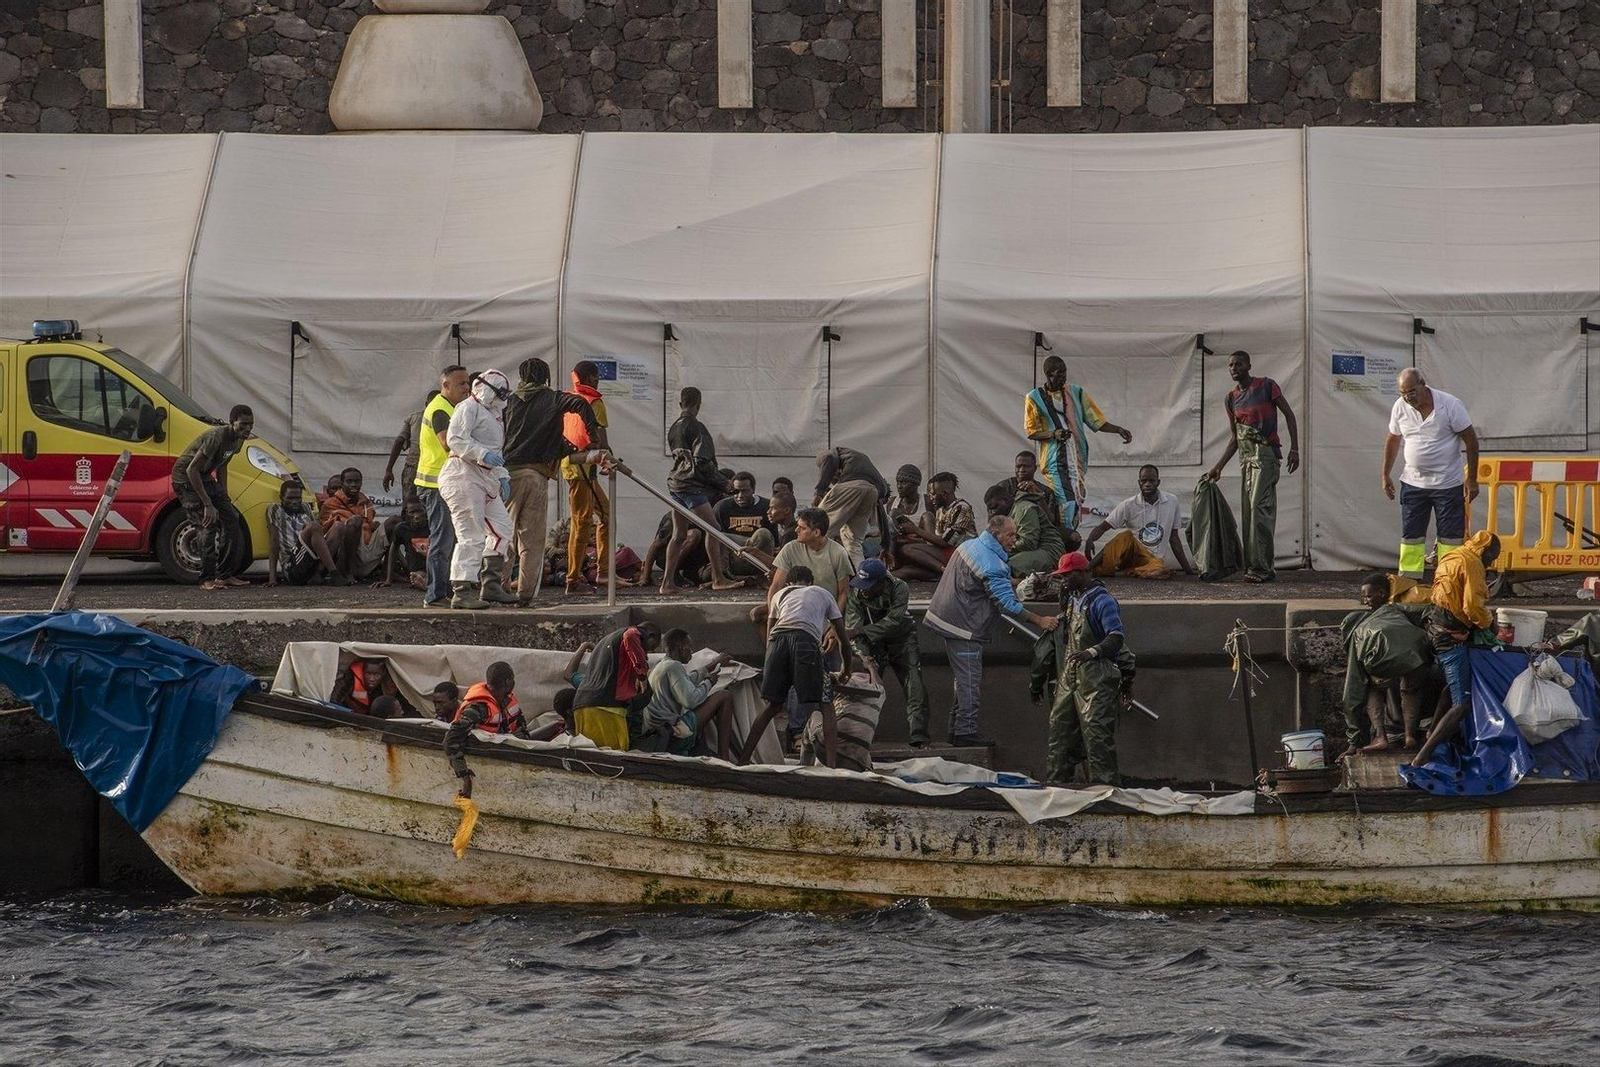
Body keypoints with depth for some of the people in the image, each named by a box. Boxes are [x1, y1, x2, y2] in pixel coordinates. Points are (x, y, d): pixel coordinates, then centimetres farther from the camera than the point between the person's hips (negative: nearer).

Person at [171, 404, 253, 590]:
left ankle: (225, 575, 11)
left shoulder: (238, 439, 0)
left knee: (232, 519, 4)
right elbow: (192, 470, -30)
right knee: (208, 524, -20)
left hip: (205, 478, 9)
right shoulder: (217, 436, -29)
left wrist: (224, 497, 10)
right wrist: (208, 504, -29)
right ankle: (207, 579, -17)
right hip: (185, 478, -9)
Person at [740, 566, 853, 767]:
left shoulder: (780, 594, 36)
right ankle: (832, 764, -11)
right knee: (825, 707, 4)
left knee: (773, 706, 16)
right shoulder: (824, 594, 33)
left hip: (778, 638, 2)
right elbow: (843, 638, 33)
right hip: (806, 639, -2)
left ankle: (742, 759, 12)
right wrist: (846, 670, 48)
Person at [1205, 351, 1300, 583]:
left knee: (1259, 507, -15)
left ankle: (1261, 566, -17)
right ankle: (1256, 566, 7)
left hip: (1265, 453, -7)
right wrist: (1218, 467, 17)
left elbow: (1288, 414, -1)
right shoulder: (1231, 399, 14)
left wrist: (1295, 448, -8)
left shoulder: (1266, 386, -3)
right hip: (1245, 457, 7)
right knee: (1247, 512, 4)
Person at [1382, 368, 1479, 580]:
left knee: (1450, 536, -1)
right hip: (1413, 482, 4)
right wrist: (1386, 475, 15)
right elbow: (1393, 440, 13)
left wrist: (1471, 480, -9)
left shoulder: (1450, 405, -14)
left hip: (1448, 483, -4)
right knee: (1410, 535, 4)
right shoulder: (1400, 408, -2)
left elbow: (1470, 440, -8)